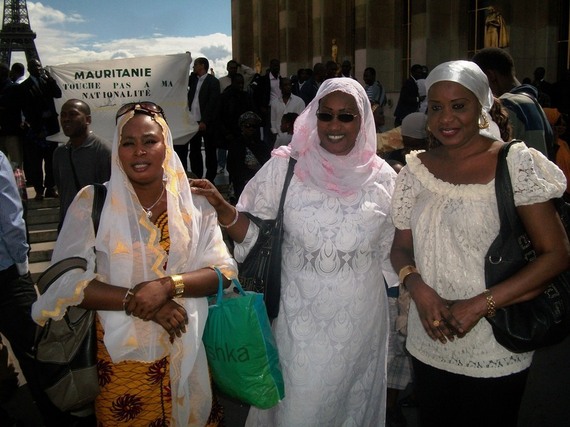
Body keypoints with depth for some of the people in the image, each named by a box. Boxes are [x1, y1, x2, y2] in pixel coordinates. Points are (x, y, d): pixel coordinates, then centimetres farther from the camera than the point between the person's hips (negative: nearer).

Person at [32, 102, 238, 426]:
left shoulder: (193, 202, -2)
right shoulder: (93, 202, -6)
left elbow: (224, 270, -7)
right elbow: (65, 280, -12)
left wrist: (167, 285, -24)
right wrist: (136, 300, -22)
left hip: (185, 355, 2)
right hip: (120, 358, -1)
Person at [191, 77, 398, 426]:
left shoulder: (382, 177, -3)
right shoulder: (285, 167, -8)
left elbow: (391, 252, 6)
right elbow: (257, 233, -4)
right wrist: (225, 211, -22)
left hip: (361, 319, 2)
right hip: (299, 319, -1)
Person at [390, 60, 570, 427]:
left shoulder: (516, 163, -10)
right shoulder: (417, 170, 3)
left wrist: (480, 304, -19)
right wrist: (417, 287, -13)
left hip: (494, 352, -4)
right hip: (429, 345, 4)